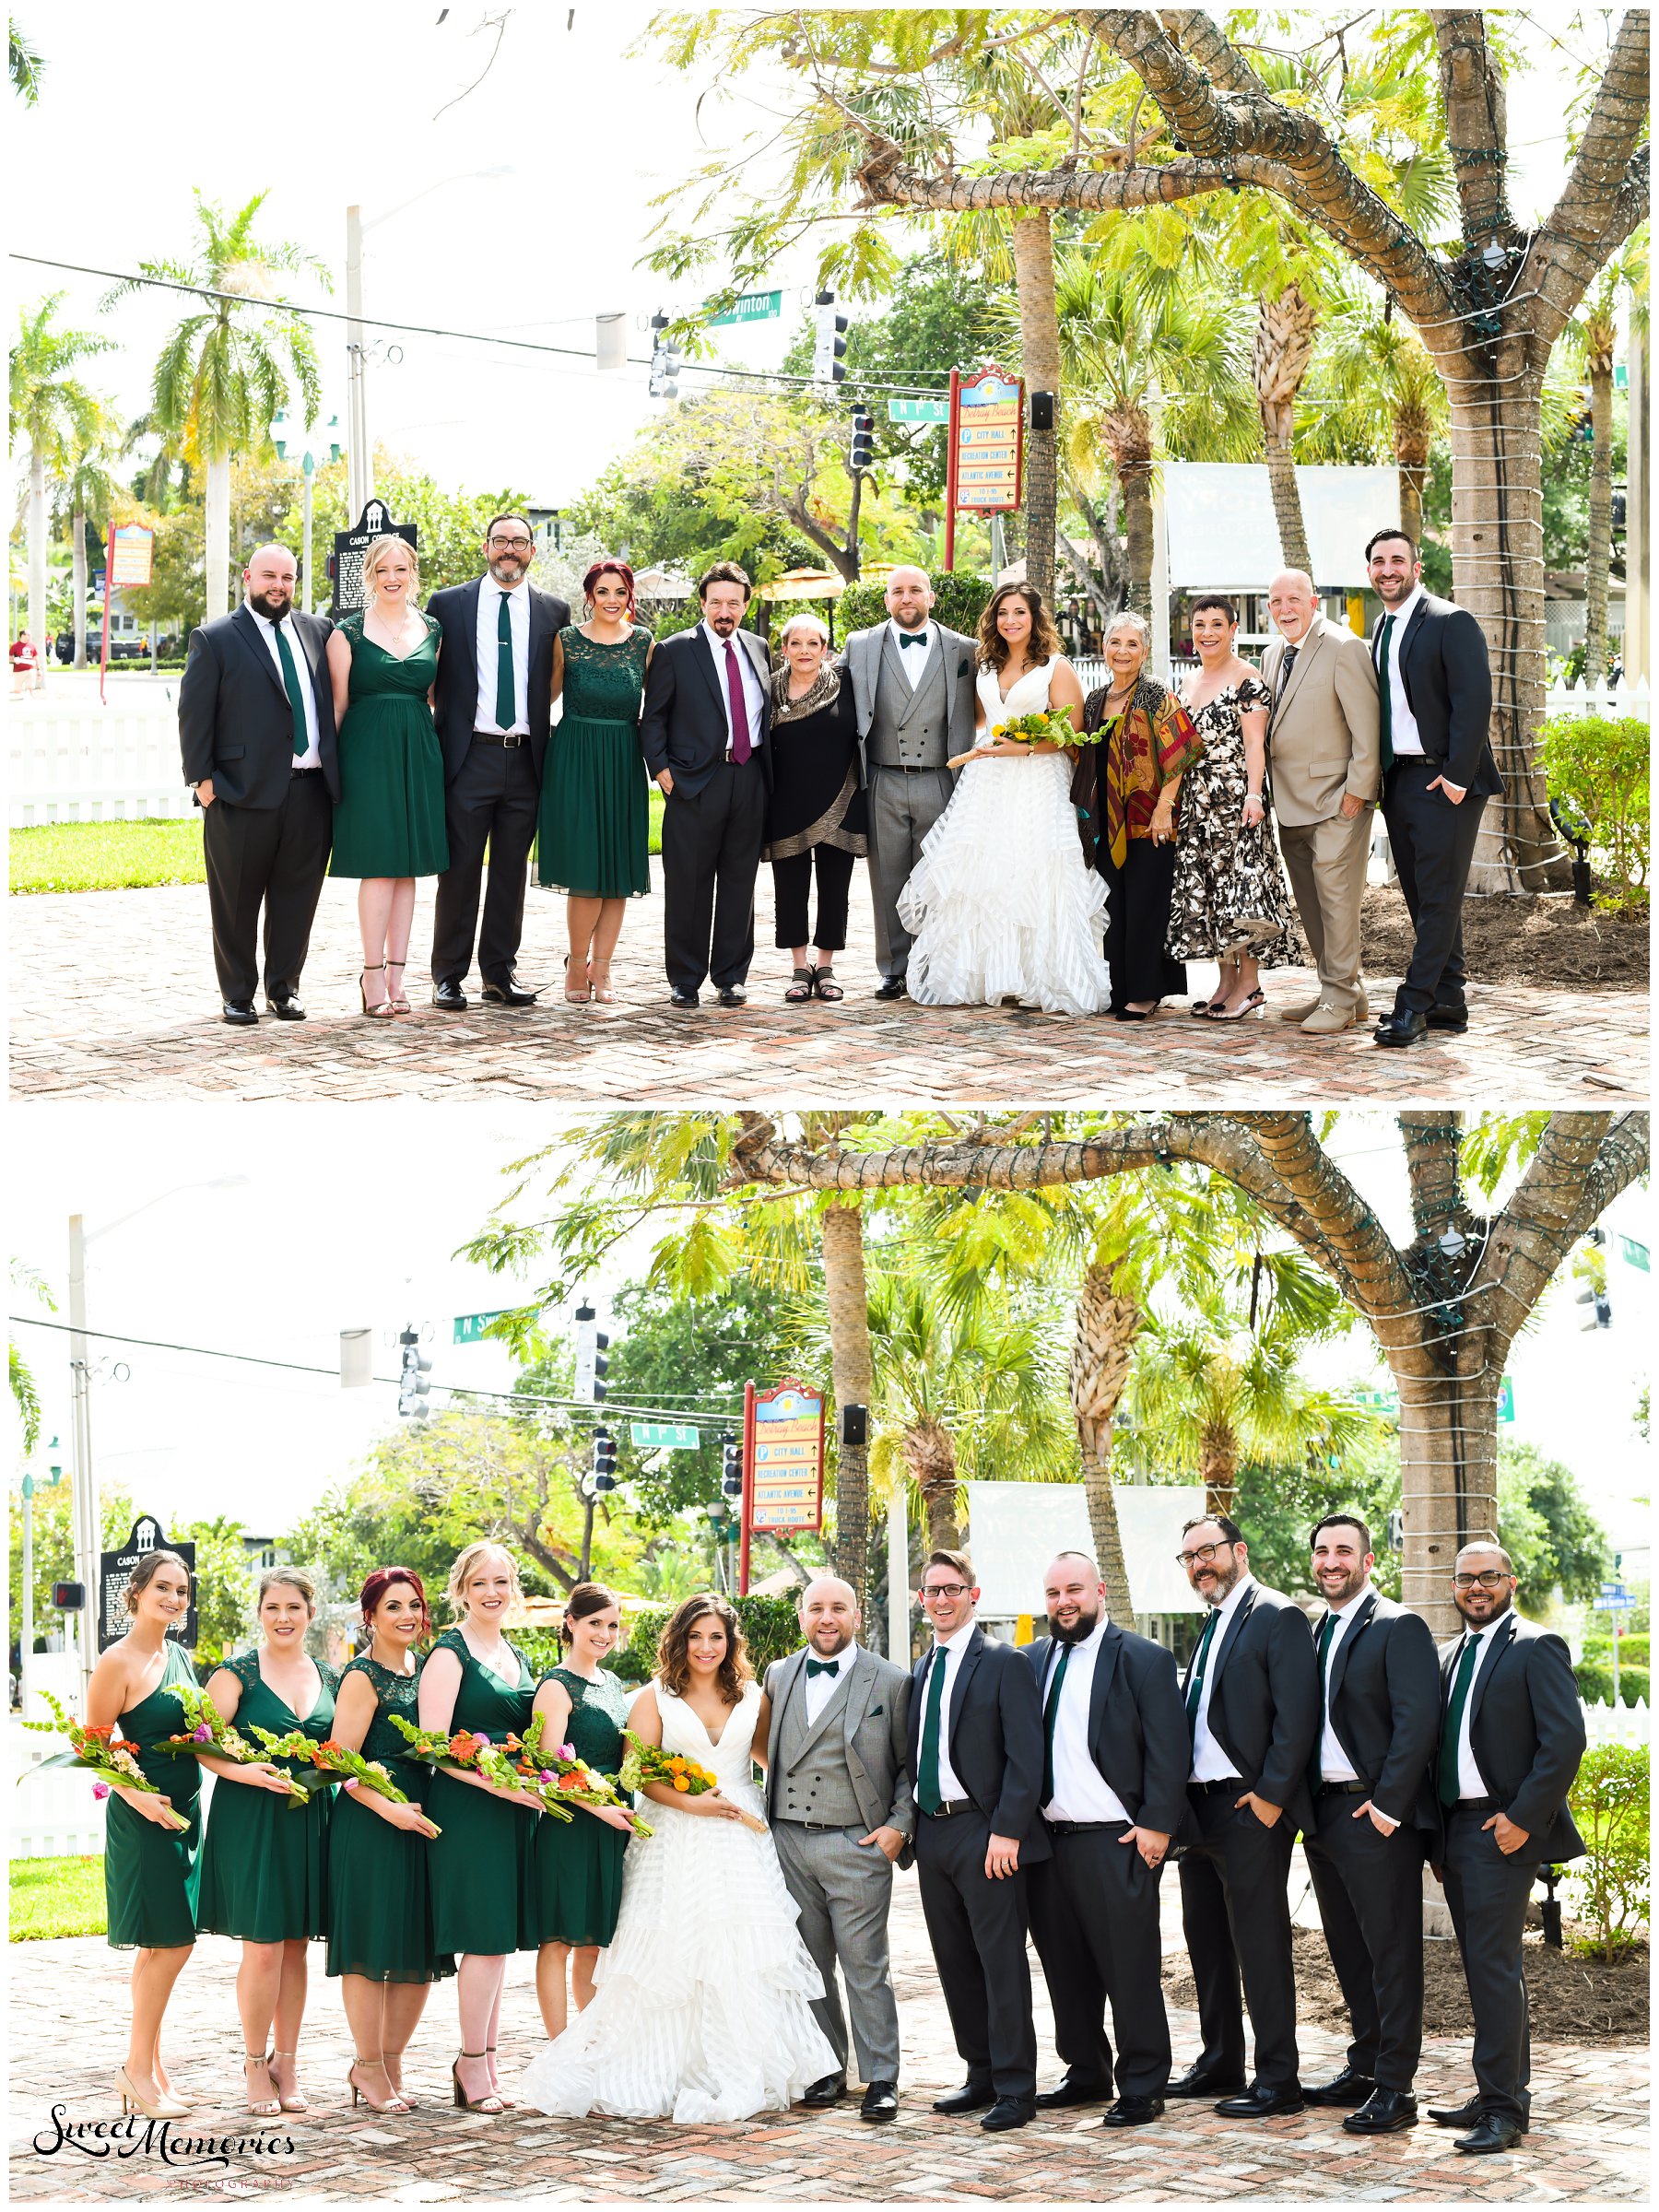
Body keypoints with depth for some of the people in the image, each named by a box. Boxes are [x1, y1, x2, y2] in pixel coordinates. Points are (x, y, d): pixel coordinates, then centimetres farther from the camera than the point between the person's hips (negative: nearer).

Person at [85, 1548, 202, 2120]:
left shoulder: (179, 1656, 12)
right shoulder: (119, 1661, -12)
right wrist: (136, 1795, -24)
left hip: (183, 1813, 8)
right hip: (143, 1816, -8)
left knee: (162, 1946, 11)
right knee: (169, 1943, -9)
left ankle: (147, 2066, 18)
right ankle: (139, 2069, 1)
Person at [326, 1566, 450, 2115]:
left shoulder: (424, 1668, 14)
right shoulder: (363, 1677, -9)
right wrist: (390, 1809, -22)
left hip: (419, 1817, 8)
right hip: (370, 1822, -8)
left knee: (421, 1951, 8)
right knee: (373, 1948, -3)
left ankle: (390, 2061, 19)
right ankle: (369, 2068, 6)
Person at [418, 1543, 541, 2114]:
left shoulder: (516, 1658, 17)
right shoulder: (450, 1654, -6)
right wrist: (499, 1784, -20)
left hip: (516, 1809, 7)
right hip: (467, 1807, -7)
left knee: (499, 1938, 8)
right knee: (484, 1937, -8)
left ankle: (483, 2062, 14)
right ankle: (473, 2065, 0)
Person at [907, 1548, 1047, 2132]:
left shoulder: (1004, 1664, -6)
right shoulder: (921, 1670, 16)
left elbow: (1025, 1755, -11)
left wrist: (1007, 1831, -18)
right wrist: (909, 1824, 10)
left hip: (985, 1832, -7)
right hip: (932, 1832, 7)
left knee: (1002, 1963, -6)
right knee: (955, 1964, 10)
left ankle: (1015, 2089, -3)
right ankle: (981, 2078, 19)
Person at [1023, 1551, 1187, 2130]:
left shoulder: (1143, 1659, -2)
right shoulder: (1033, 1661, 14)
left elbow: (1167, 1749, -6)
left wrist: (1156, 1824, -12)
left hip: (1117, 1842, -5)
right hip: (1048, 1838, 5)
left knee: (1131, 1969, -3)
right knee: (1065, 1967, 10)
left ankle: (1142, 2088, 3)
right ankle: (1086, 2074, 22)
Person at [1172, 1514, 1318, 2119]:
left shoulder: (1277, 1617, -8)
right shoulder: (1210, 1625, 19)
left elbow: (1296, 1714, -15)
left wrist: (1271, 1795, -18)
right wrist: (1180, 1801, 12)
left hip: (1250, 1809, -9)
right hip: (1198, 1809, 9)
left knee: (1260, 1946, -7)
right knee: (1207, 1943, 14)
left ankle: (1277, 2081, -3)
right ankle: (1220, 2064, 24)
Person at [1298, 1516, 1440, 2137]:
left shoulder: (1398, 1628, -9)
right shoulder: (1317, 1632, 16)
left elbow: (1418, 1722, -16)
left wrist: (1387, 1806, -18)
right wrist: (1305, 1805, 9)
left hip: (1376, 1813, -8)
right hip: (1325, 1812, 8)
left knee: (1391, 1952, -5)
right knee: (1349, 1951, 14)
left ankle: (1394, 2087, -4)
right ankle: (1365, 2067, 23)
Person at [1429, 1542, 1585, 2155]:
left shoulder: (1537, 1649, -6)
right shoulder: (1448, 1656, 17)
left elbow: (1565, 1740, -14)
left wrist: (1523, 1819, -17)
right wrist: (1438, 1839, 14)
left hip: (1504, 1830, -8)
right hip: (1455, 1830, 8)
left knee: (1494, 1965, -10)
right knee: (1485, 1967, 11)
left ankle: (1503, 2108, -8)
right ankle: (1501, 2093, 17)